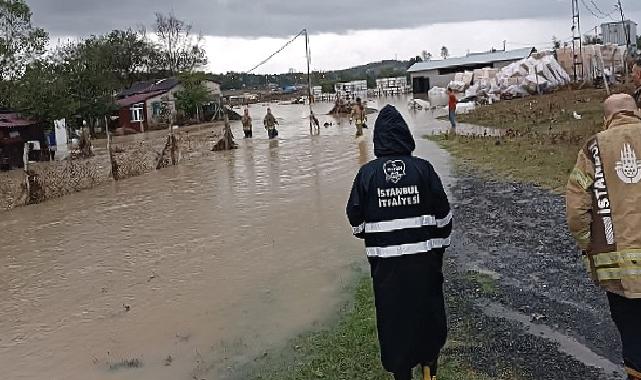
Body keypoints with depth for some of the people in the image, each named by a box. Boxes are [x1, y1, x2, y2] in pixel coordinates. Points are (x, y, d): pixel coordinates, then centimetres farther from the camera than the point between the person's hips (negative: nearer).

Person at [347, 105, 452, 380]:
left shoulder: (367, 173, -6)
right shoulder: (423, 169, -6)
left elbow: (356, 217, 1)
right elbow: (442, 214, -2)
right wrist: (440, 245, 13)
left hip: (385, 260, 0)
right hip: (423, 258, 1)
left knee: (393, 315, 12)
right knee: (428, 310, 18)